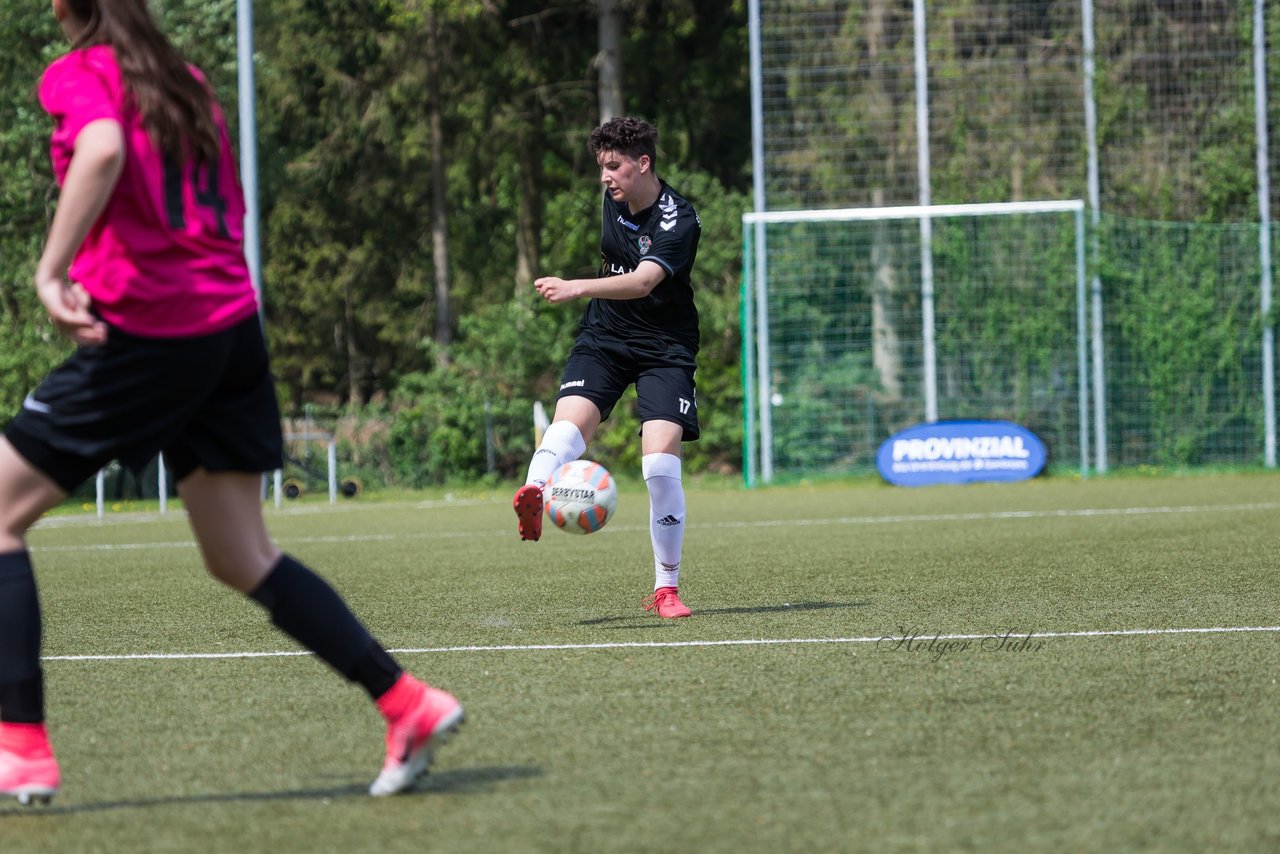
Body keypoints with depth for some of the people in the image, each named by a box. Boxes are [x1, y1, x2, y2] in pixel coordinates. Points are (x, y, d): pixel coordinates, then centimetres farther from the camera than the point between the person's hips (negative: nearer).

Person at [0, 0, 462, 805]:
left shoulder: (80, 73, -4)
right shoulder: (185, 80, 18)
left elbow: (104, 150, -27)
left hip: (145, 335, -7)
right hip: (232, 322, 7)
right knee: (243, 558, 12)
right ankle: (408, 703, 3)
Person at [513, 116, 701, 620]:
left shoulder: (678, 221, -19)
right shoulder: (614, 200, 3)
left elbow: (643, 281, -35)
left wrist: (580, 289, -48)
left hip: (664, 347, -5)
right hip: (604, 335, 5)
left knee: (660, 458, -17)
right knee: (571, 418, -25)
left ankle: (666, 587, -2)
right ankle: (533, 494, -57)